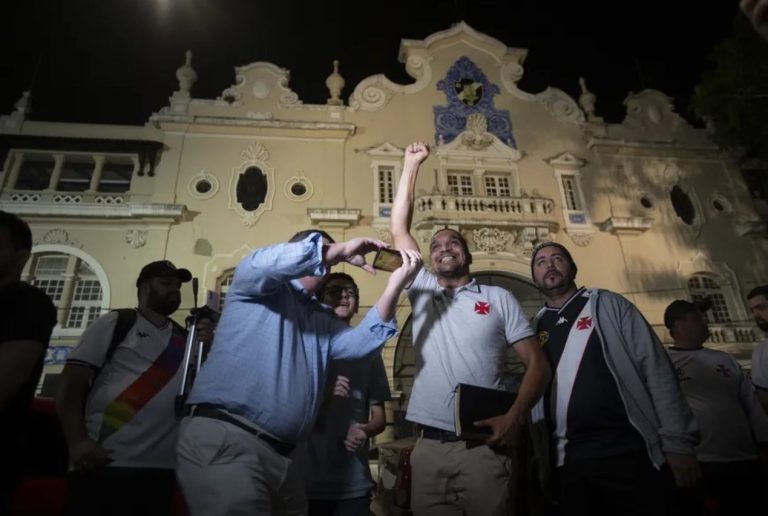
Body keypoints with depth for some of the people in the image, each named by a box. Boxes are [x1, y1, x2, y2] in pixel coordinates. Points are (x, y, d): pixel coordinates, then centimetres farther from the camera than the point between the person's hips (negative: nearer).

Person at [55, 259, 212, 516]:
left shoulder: (186, 338, 13)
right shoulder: (114, 323, 3)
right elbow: (71, 384, -3)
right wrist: (77, 442, -17)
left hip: (161, 468, 4)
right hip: (105, 463, -4)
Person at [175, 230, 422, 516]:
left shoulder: (322, 318, 21)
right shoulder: (260, 286, 4)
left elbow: (360, 342, 3)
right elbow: (264, 262, -21)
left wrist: (395, 284, -8)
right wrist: (342, 249, -12)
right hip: (223, 440, -7)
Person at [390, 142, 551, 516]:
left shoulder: (499, 298, 7)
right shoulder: (422, 291, 12)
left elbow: (537, 363, 3)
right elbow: (398, 228, 10)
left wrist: (515, 417, -13)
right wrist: (411, 164, 13)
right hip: (429, 446, 3)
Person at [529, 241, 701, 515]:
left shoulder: (608, 304, 4)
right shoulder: (535, 328, 10)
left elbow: (655, 367, -1)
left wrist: (677, 442, -7)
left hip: (629, 450, -2)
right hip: (570, 460, 2)